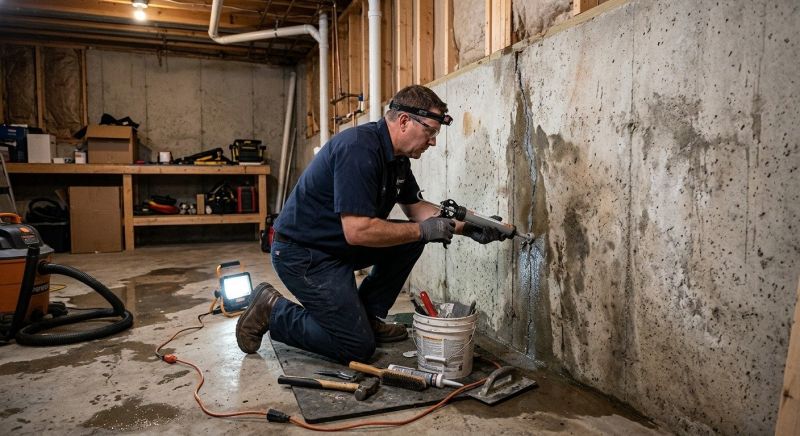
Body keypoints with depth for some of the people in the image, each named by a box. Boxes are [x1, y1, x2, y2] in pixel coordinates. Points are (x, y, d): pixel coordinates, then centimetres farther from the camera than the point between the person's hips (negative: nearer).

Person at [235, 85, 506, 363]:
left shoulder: (397, 156, 4)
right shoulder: (359, 148, -26)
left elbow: (414, 207, 13)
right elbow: (357, 231, -31)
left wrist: (463, 225, 0)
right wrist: (423, 231, -21)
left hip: (340, 245, 9)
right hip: (302, 252, -9)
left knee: (410, 240, 2)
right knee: (358, 348, -7)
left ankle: (368, 317, 13)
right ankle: (272, 310, 7)